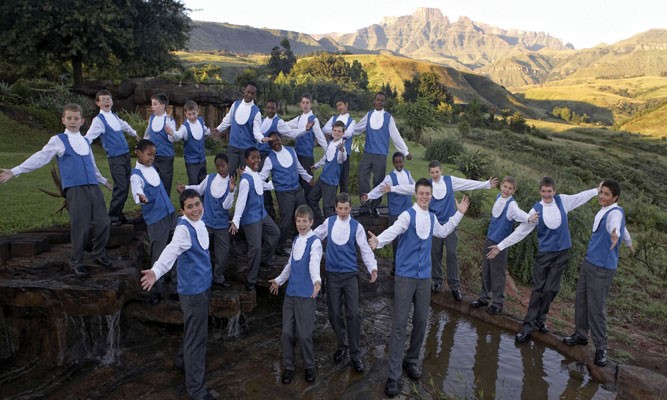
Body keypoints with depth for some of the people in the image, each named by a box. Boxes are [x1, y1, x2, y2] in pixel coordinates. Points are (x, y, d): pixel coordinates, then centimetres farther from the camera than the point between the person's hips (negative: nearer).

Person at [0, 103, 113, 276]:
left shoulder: (85, 141, 19)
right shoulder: (58, 140, 4)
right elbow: (40, 158, -2)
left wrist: (104, 181, 43)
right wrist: (15, 171, -10)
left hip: (93, 187, 5)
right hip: (75, 190, -5)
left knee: (103, 223, 2)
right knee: (80, 227, -6)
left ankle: (99, 255, 22)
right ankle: (76, 262, 12)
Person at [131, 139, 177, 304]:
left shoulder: (152, 168, 9)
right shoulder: (136, 175, -14)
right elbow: (137, 193, -33)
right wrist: (141, 198, -53)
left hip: (170, 214, 7)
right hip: (155, 219, -7)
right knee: (158, 254, 0)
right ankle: (159, 288, 11)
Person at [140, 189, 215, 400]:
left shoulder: (199, 223, 1)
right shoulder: (183, 229, -26)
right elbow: (171, 250, -44)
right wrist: (156, 271, -62)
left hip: (203, 285, 9)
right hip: (193, 290, -9)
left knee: (195, 331, 26)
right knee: (196, 337, -1)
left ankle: (182, 362, 48)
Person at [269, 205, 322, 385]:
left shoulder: (315, 242, -12)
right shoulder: (295, 240, 11)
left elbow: (314, 264, -30)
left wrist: (317, 281, -48)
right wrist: (279, 280, 33)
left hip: (306, 295, -6)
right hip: (290, 293, 6)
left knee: (304, 334, 1)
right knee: (287, 333, 8)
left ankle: (310, 366, 24)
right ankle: (288, 367, 25)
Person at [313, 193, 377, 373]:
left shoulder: (356, 226, -4)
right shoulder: (329, 222, 2)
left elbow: (365, 249, -8)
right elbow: (314, 237, 14)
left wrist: (373, 268, -21)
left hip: (350, 275, -2)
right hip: (332, 275, 2)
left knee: (353, 314, -5)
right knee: (334, 313, 7)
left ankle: (355, 354, 8)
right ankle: (342, 346, 30)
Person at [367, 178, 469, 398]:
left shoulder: (432, 218, 10)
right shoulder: (407, 215, -11)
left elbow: (443, 232, 32)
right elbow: (394, 230, -32)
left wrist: (459, 213, 30)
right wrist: (378, 241, -52)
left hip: (424, 276, 6)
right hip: (405, 276, -6)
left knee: (421, 321, 12)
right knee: (399, 324, -6)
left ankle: (411, 360, 33)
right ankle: (393, 375, 0)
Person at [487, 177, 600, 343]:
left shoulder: (562, 200, -3)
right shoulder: (536, 210, -9)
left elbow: (581, 196, 14)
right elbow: (520, 231, -9)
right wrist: (500, 246, -14)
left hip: (562, 253, 2)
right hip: (544, 254, -2)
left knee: (551, 289, 4)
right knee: (538, 289, -1)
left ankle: (540, 319, 20)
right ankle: (528, 325, 1)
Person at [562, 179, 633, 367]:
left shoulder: (615, 213, -16)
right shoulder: (603, 211, 10)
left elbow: (616, 225, -42)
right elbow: (622, 227, 28)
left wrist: (615, 236, -65)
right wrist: (629, 243, 47)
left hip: (602, 268, -8)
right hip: (588, 262, 8)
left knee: (596, 308, -5)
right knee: (581, 300, 15)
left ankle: (601, 348, 7)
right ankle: (581, 335, 31)